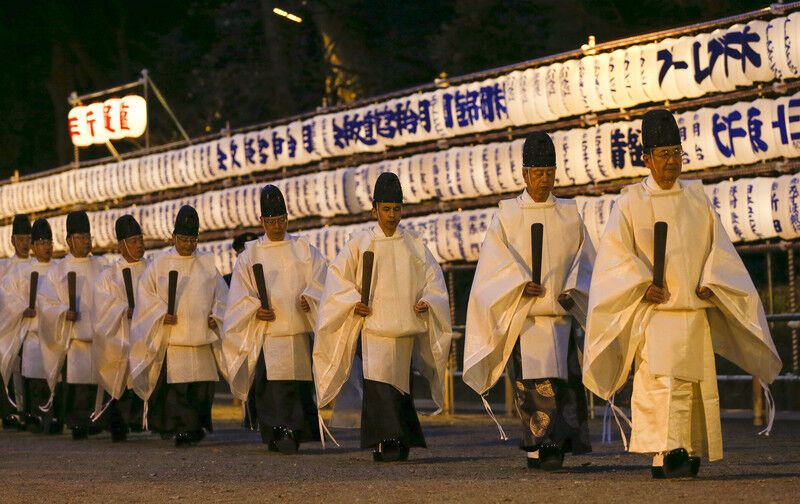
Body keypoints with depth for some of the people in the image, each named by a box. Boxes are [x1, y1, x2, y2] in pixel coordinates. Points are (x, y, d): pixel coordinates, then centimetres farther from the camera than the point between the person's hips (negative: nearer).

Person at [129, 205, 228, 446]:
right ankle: (178, 429, -5)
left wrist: (216, 316, -2)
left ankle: (196, 427, 12)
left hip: (201, 335, 2)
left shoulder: (207, 263, 11)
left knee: (202, 385, 1)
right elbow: (145, 293, 2)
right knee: (174, 385, -9)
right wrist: (161, 314, -12)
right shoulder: (160, 263, 5)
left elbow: (221, 294, 14)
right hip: (171, 338, -2)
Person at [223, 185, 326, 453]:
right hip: (266, 333, -1)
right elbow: (239, 296, 6)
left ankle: (290, 432, 8)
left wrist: (309, 298, -15)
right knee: (272, 386, -12)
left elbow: (319, 281, 4)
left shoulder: (304, 250, 11)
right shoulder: (250, 255, 9)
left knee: (298, 385, 1)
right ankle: (279, 433, -14)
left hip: (299, 329, 2)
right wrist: (255, 310, -12)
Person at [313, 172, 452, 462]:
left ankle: (398, 441, 15)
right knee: (378, 383, -15)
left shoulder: (415, 246, 10)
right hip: (372, 326, -2)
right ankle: (387, 441, -19)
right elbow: (337, 275, 4)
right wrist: (353, 302, -9)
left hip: (405, 328, 2)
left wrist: (426, 301, -5)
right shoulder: (359, 244, 4)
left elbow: (433, 278, 13)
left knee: (398, 384, 5)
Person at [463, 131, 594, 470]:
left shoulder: (569, 214, 12)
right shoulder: (507, 215, 6)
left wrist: (572, 290, -6)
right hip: (522, 314, -2)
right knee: (533, 383, -11)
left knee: (563, 380, -5)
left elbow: (584, 260, 11)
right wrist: (520, 284, -16)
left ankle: (542, 447, 2)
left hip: (560, 313, 2)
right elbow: (496, 261, -1)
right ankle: (541, 447, -10)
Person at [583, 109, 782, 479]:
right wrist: (642, 284, -17)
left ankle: (673, 457, 10)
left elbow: (717, 245, 11)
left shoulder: (696, 197, 12)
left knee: (691, 382, 3)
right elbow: (615, 252, -5)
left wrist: (708, 281, -5)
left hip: (694, 308, 4)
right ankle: (670, 452, -26)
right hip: (654, 309, -4)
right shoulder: (632, 202, 1)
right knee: (661, 378, -18)